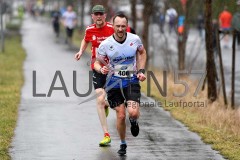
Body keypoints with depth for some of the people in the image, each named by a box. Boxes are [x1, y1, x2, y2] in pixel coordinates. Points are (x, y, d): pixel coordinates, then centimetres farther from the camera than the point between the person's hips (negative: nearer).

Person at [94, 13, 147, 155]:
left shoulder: (135, 39, -7)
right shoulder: (105, 44, -12)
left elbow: (142, 53, 14)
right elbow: (97, 62, 0)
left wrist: (141, 71, 5)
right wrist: (101, 69, -23)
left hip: (132, 81, 0)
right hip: (114, 82, 0)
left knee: (133, 113, -18)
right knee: (121, 115, -3)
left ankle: (134, 122, 22)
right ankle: (123, 144, 22)